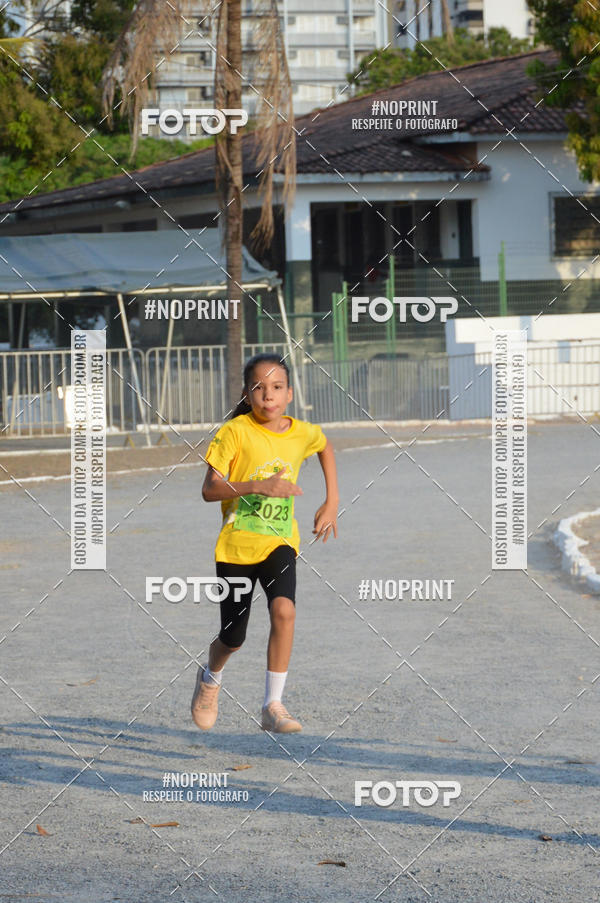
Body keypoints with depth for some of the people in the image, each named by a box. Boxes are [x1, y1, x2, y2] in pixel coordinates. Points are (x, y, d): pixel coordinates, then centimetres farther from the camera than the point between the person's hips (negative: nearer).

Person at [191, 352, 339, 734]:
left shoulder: (303, 433, -2)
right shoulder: (235, 432, -13)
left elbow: (326, 446, 23)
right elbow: (209, 490, -17)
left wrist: (332, 502, 17)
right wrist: (258, 486, -30)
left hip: (280, 541, 2)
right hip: (237, 543, -1)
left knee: (284, 610, -26)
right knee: (233, 638, 7)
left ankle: (273, 705, -18)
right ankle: (210, 678, 43)